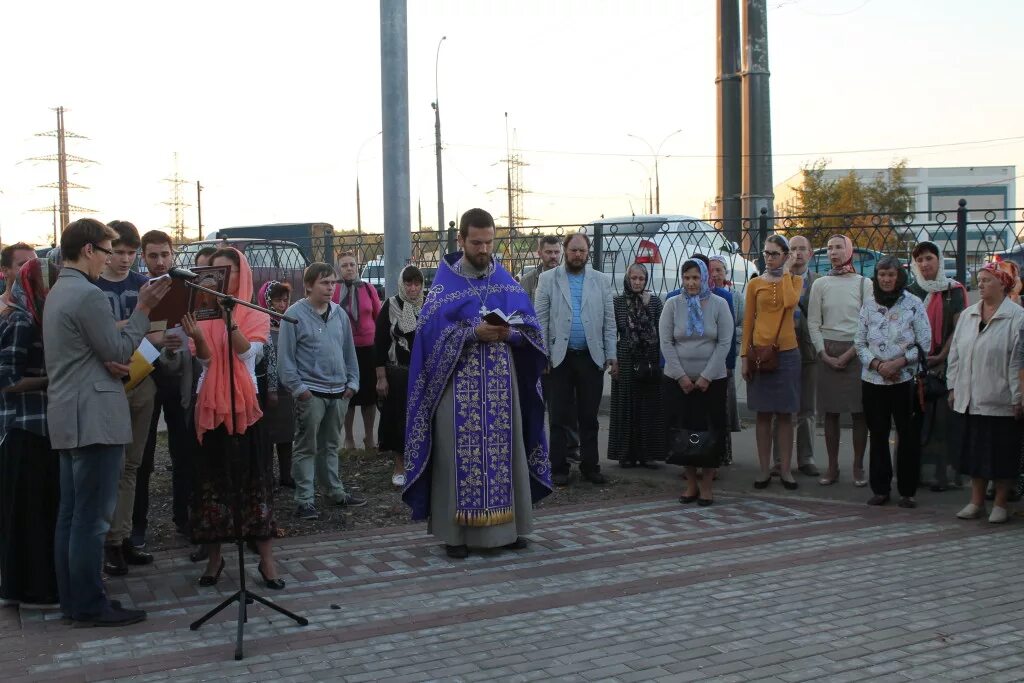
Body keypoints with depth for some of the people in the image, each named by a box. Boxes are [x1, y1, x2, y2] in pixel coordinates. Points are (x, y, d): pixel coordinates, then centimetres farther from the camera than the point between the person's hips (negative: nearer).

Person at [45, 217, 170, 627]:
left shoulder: (58, 292, 17)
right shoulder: (88, 294, -16)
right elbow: (120, 351, -12)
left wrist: (106, 362, 1)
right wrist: (143, 309, -6)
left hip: (68, 418, 10)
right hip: (94, 418, -10)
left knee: (71, 514, 12)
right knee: (92, 517, -5)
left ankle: (72, 600, 19)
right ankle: (90, 605, 1)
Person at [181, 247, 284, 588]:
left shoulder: (256, 314, 1)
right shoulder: (204, 311, 4)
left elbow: (248, 352, -14)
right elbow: (205, 359, -8)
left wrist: (230, 321, -30)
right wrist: (197, 336, -29)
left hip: (244, 403, -1)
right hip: (210, 403, 2)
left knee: (253, 478, 0)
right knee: (211, 478, 5)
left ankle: (266, 558, 4)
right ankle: (214, 556, 15)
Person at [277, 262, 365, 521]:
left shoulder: (339, 314, 8)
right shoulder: (295, 315, -8)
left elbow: (349, 351, 15)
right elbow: (285, 356, -9)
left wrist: (352, 382, 9)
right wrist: (298, 388, -13)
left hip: (338, 392, 6)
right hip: (310, 393, -5)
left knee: (331, 445, 18)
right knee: (306, 448, 0)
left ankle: (336, 492, 28)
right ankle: (304, 500, 5)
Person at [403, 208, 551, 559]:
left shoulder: (506, 281, 10)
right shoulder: (444, 283, 0)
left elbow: (531, 327, 6)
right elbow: (432, 331, -10)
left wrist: (509, 333, -15)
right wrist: (474, 333, -21)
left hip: (501, 383, 3)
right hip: (459, 385, -3)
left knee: (504, 451, 6)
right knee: (459, 454, -2)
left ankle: (506, 527, 16)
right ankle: (455, 531, 6)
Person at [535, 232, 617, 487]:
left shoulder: (601, 280, 8)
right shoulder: (548, 279, 3)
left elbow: (609, 321, 6)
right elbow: (541, 320, 0)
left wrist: (612, 356, 0)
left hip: (592, 357, 2)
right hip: (560, 357, -1)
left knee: (589, 417, 8)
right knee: (559, 417, 2)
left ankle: (590, 466, 17)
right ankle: (559, 468, 10)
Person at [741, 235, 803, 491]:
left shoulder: (794, 281, 6)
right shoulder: (755, 284, 6)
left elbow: (790, 302, -17)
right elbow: (748, 321, 5)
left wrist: (785, 273, -5)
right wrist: (745, 356, 0)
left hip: (786, 352, 0)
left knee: (785, 413, 4)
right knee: (763, 413, 4)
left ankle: (785, 469, 10)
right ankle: (765, 469, 10)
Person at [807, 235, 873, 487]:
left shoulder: (864, 283, 3)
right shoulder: (820, 284, 7)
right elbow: (813, 323, 5)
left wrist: (850, 353, -10)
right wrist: (825, 355, -5)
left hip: (856, 351, -1)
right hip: (828, 351, 2)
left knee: (859, 411, -1)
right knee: (830, 412, 3)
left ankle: (858, 468, 8)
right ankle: (832, 467, 10)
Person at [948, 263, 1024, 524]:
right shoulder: (967, 315, 12)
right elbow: (955, 353, 15)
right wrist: (953, 387, 11)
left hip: (1000, 402, -5)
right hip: (969, 400, 6)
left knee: (1002, 454, 3)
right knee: (973, 451, 11)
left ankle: (1000, 504, 15)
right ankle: (976, 502, 21)